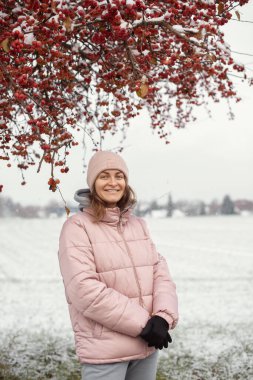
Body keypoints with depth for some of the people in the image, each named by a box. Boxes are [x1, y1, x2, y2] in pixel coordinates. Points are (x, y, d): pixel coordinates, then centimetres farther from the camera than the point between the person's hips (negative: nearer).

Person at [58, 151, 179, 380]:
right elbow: (84, 289, -17)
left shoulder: (138, 225, 12)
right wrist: (143, 323, -17)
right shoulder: (78, 227, -7)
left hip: (147, 345, 6)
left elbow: (160, 272, 5)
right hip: (104, 350, -6)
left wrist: (163, 318, -14)